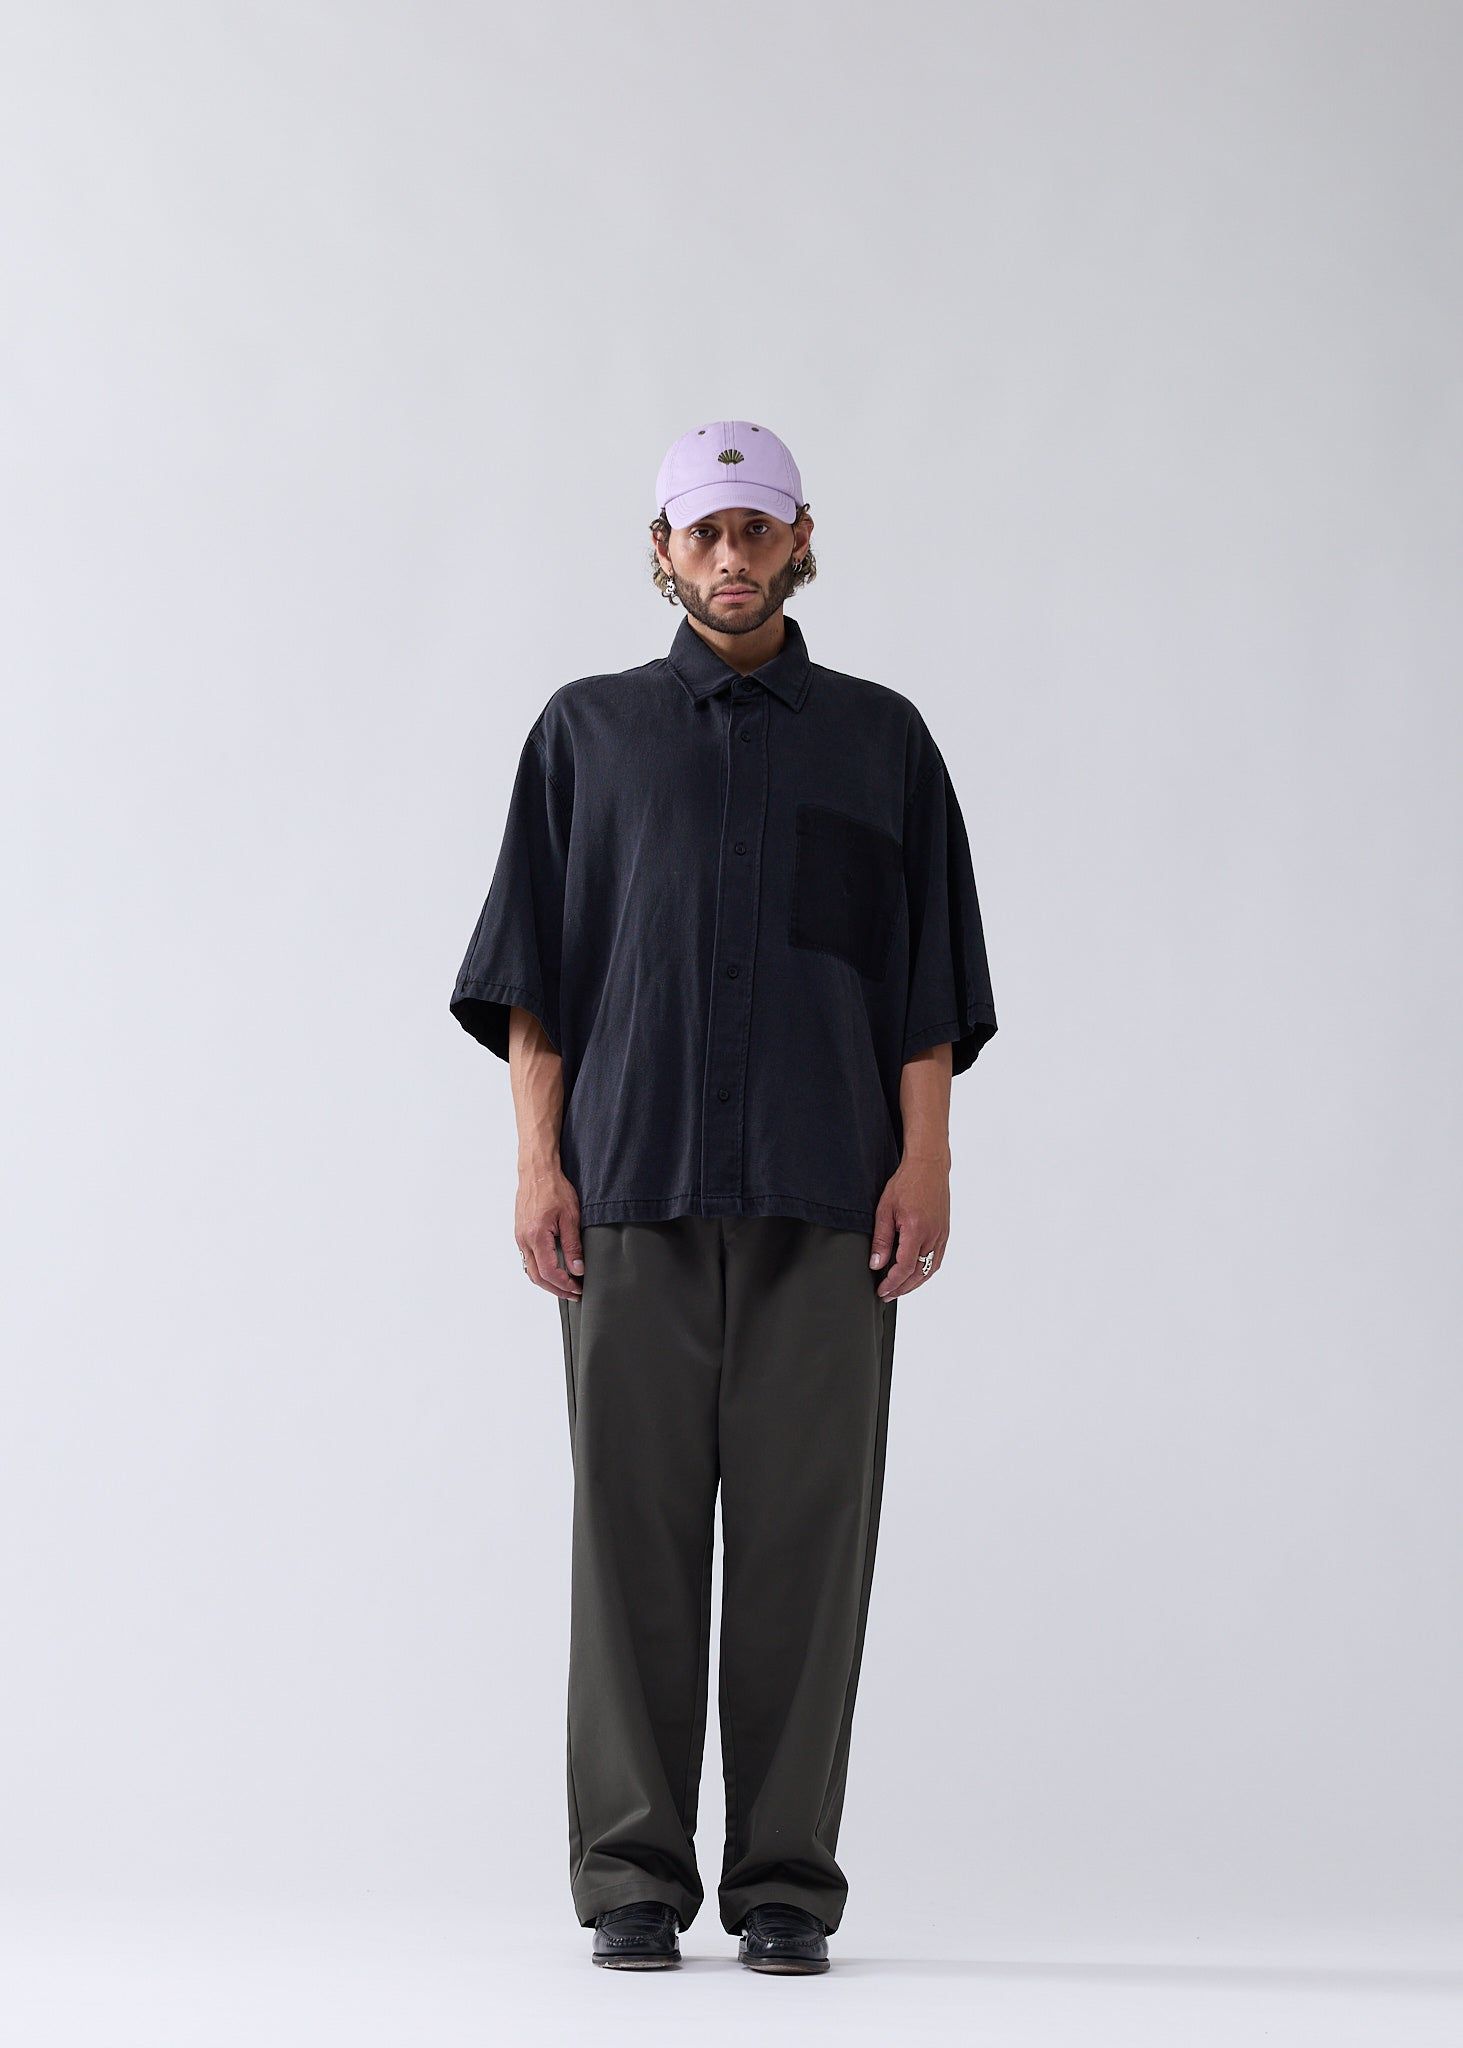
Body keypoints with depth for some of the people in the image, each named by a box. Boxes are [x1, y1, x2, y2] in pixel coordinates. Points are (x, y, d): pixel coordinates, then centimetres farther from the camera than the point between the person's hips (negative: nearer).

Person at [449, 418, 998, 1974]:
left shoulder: (879, 739, 13)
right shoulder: (588, 732, 13)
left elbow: (926, 982, 10)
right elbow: (532, 971, 9)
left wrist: (924, 1160, -2)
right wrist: (539, 1159, -1)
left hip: (823, 1201, 0)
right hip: (634, 1196, 0)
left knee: (803, 1531, -2)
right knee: (633, 1527, -1)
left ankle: (787, 1881, 6)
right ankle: (632, 1881, 6)